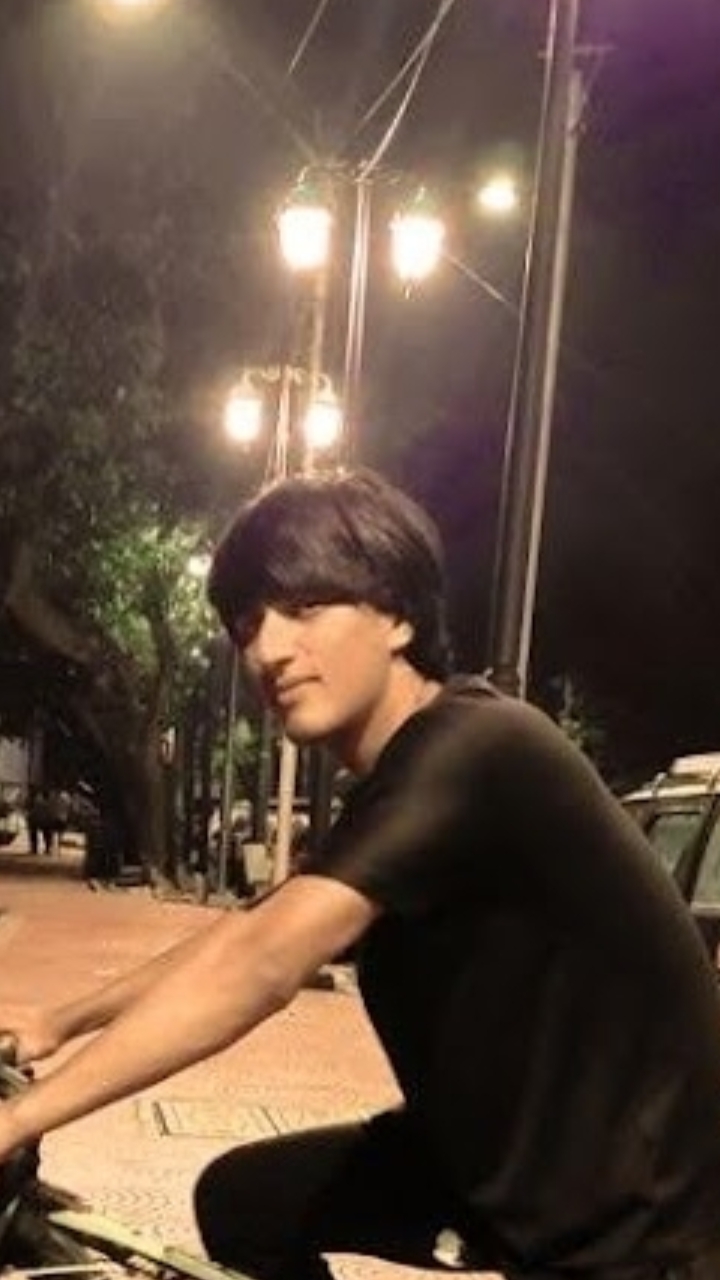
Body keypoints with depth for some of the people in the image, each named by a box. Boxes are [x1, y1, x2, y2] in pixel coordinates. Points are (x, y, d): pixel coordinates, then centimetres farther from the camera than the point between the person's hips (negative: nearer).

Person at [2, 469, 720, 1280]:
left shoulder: (474, 753, -24)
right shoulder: (392, 786, 5)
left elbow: (258, 966, -31)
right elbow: (245, 938, 17)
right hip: (507, 1162, 9)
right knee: (243, 1201, 14)